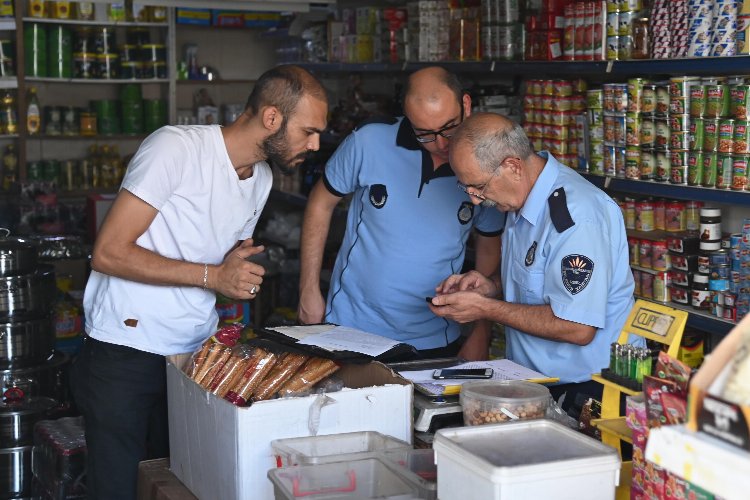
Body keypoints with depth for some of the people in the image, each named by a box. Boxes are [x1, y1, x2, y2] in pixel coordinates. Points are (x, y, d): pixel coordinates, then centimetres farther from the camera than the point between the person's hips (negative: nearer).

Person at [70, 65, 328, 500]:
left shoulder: (261, 178, 11)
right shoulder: (176, 147, -15)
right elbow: (109, 253, -19)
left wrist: (241, 275, -2)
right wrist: (213, 276, -20)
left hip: (197, 354, 7)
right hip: (126, 355, -7)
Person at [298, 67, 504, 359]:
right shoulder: (369, 143, -14)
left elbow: (490, 250, 4)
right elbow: (321, 203, 0)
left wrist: (481, 335, 4)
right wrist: (309, 291, 0)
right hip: (349, 327, 0)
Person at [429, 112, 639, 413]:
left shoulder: (575, 215, -21)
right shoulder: (522, 197, 11)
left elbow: (578, 328, -24)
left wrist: (486, 308, -16)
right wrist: (491, 287, 6)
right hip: (535, 382, 9)